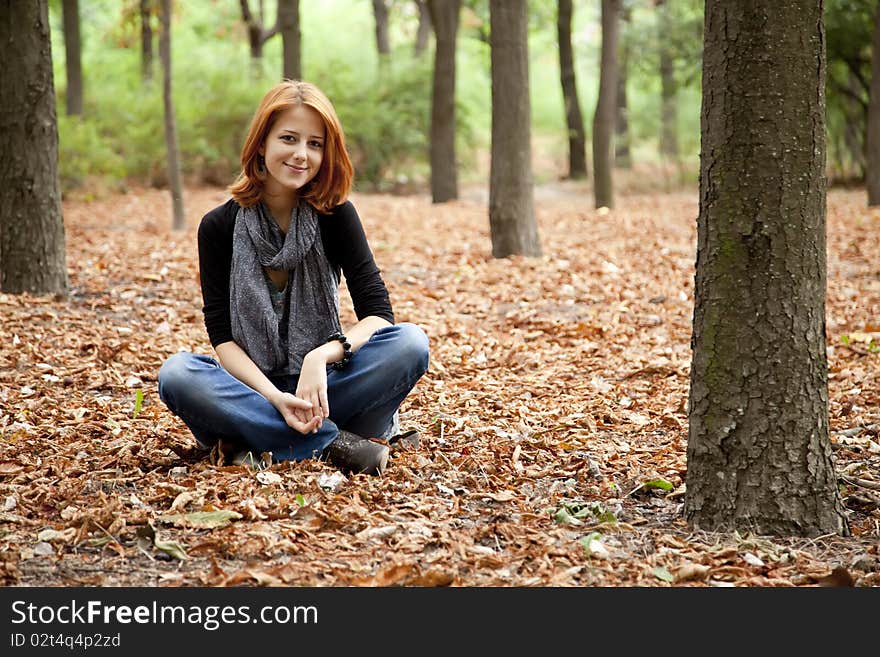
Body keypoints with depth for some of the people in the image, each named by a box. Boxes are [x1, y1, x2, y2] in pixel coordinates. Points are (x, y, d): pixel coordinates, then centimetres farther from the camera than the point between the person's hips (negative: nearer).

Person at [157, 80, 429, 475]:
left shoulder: (334, 214, -3)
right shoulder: (219, 227, -4)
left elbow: (378, 313, -9)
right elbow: (222, 336, -8)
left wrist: (321, 357, -28)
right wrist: (275, 398, -25)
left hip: (321, 386, 0)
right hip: (252, 386, 0)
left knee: (409, 343, -24)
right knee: (176, 373, -31)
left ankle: (268, 446, -28)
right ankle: (333, 442, -30)